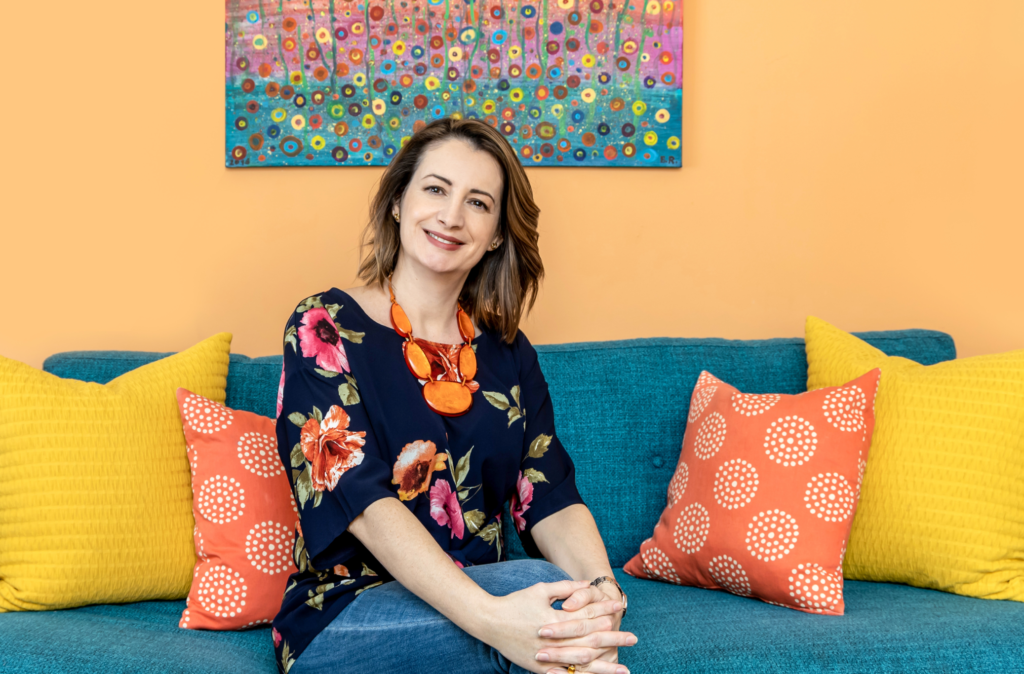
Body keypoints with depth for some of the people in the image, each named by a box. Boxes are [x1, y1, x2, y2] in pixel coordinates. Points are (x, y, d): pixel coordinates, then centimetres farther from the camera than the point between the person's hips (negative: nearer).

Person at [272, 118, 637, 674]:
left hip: (489, 596, 4)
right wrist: (489, 618, -31)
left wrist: (603, 588, -22)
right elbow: (361, 499, -17)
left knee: (578, 602, -28)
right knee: (545, 586, -28)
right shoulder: (325, 329, -5)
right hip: (342, 617, -4)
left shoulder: (507, 353, 10)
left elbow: (551, 497, 1)